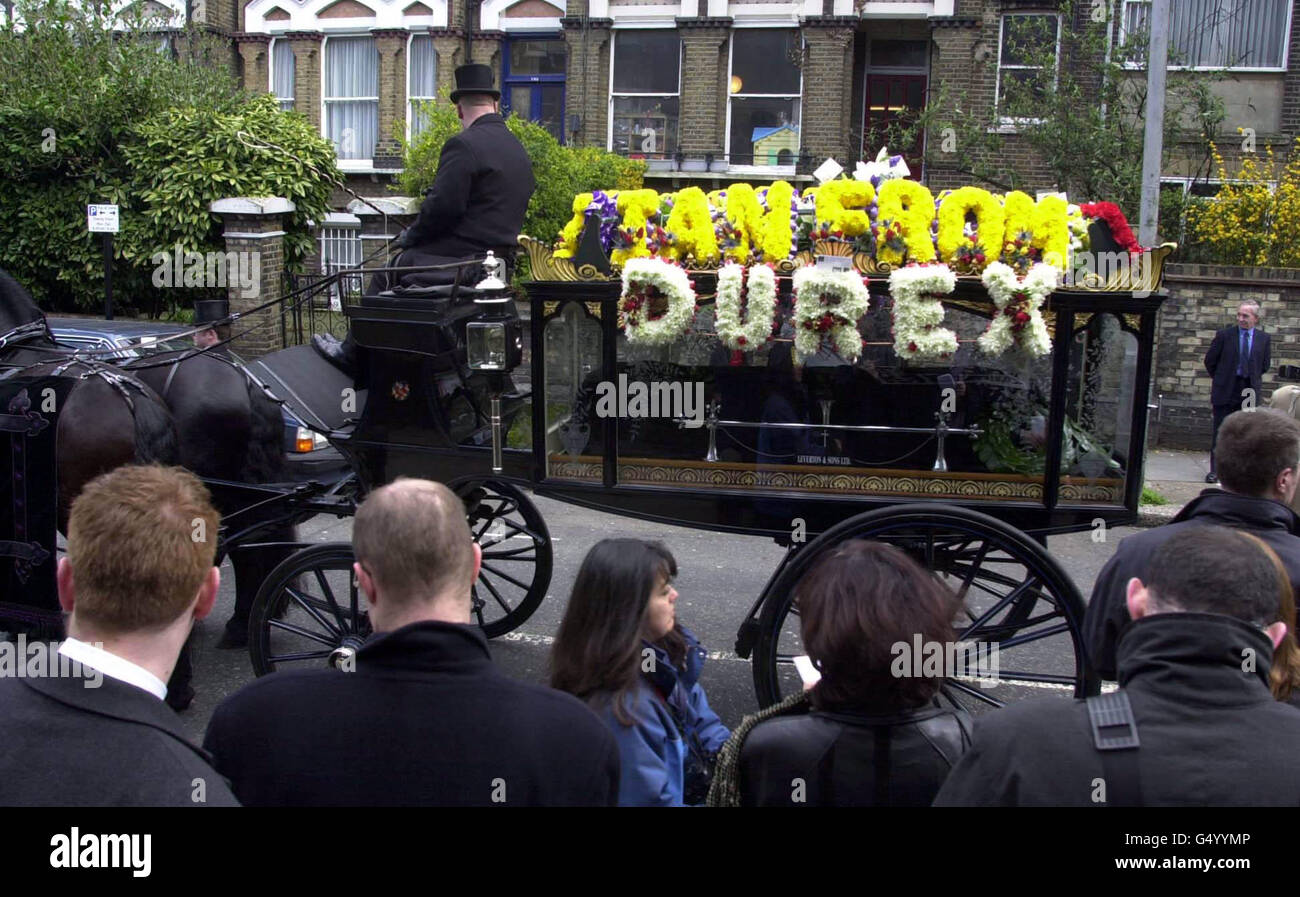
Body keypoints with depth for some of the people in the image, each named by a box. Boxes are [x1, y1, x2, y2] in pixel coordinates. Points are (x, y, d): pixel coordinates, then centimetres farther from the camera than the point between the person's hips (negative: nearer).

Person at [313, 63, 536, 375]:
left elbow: (442, 207, -20)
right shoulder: (518, 148, 13)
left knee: (384, 278, 7)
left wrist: (412, 235, -2)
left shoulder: (463, 145, -15)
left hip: (461, 257, -9)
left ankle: (353, 354, 16)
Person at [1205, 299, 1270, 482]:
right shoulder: (1224, 335, -2)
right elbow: (1210, 361, 6)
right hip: (1225, 391, -1)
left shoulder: (1264, 339, 4)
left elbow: (1265, 365, 15)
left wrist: (1251, 380, 12)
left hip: (1250, 392, 2)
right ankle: (1215, 471, 7)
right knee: (1220, 433, 2)